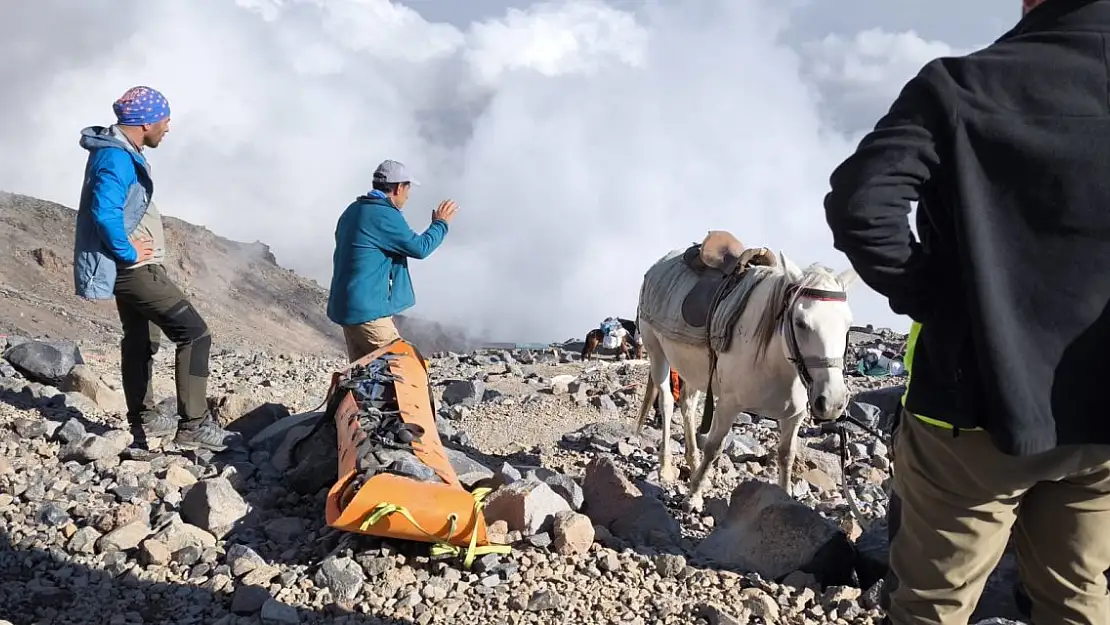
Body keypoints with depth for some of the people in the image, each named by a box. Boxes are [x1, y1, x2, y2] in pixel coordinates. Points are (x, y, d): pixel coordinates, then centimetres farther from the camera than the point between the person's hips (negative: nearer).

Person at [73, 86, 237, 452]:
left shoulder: (121, 152, 12)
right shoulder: (117, 157, -21)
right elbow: (104, 212, -33)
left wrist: (128, 254, 14)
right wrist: (128, 251, -21)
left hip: (131, 268, 11)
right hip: (136, 268, -11)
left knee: (140, 341, 20)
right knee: (195, 333, -13)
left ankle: (143, 420, 33)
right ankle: (193, 425, -13)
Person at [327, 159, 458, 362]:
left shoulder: (353, 211, 14)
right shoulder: (384, 215, -16)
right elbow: (420, 247, -12)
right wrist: (440, 223, 4)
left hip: (345, 306, 10)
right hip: (368, 311, -10)